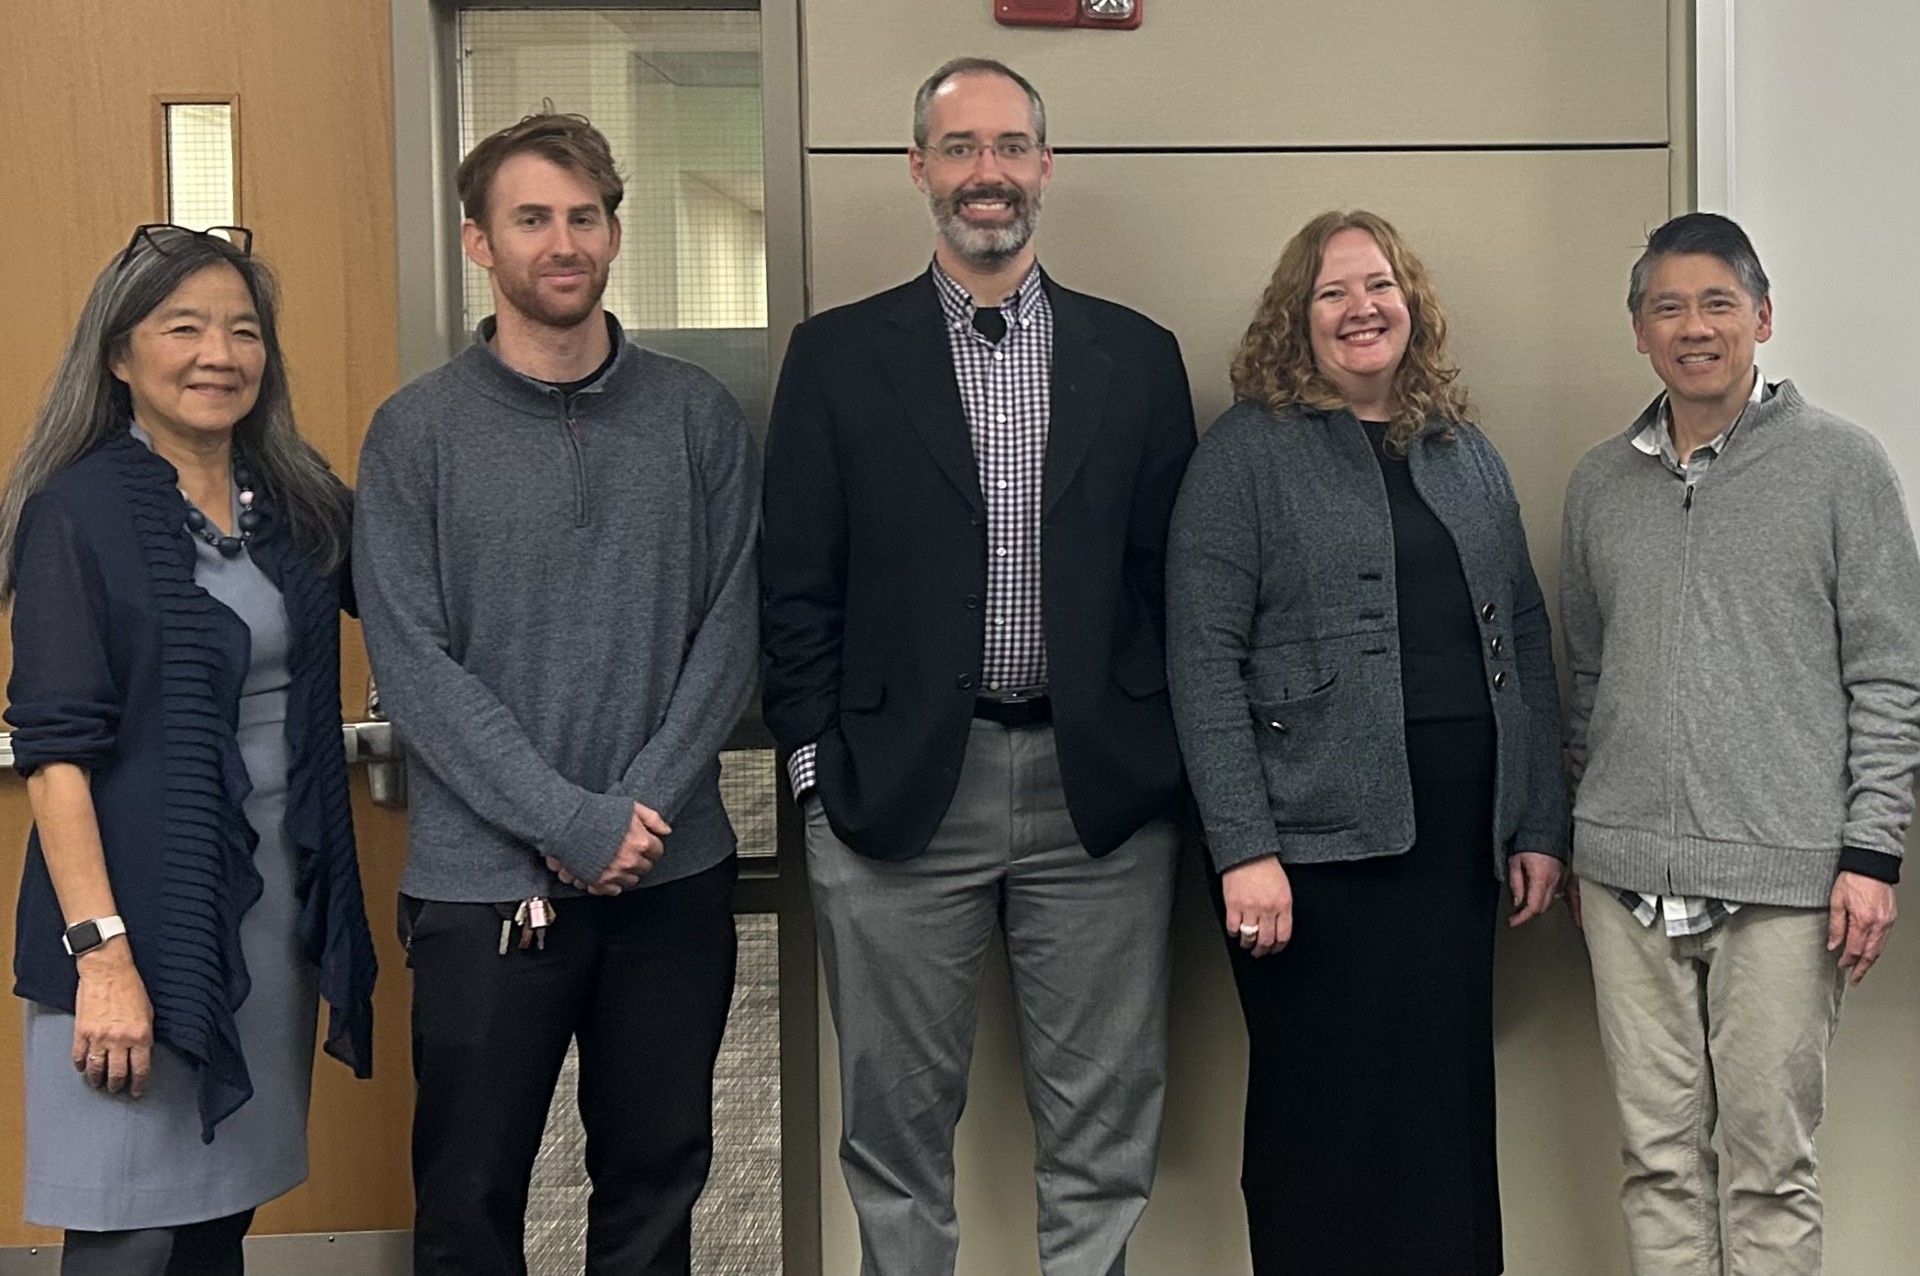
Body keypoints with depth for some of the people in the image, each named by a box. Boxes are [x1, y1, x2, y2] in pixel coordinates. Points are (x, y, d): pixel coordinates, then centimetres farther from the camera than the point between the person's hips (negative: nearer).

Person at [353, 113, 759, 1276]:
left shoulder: (700, 416, 3)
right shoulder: (419, 431, -3)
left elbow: (732, 626, 0)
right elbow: (413, 663, -8)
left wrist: (645, 807, -11)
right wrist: (573, 822, -15)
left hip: (675, 874, 2)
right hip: (483, 881, -1)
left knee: (658, 1182, 14)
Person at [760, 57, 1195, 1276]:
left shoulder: (1139, 355, 7)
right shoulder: (838, 356, 4)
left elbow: (1170, 575, 7)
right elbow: (800, 584, 3)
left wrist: (1167, 758, 2)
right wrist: (820, 762, -3)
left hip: (1099, 787, 1)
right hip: (900, 789, -1)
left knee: (1103, 1127, 9)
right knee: (898, 1120, 10)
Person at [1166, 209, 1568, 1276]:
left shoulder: (1467, 454, 14)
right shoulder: (1249, 451, -2)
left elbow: (1528, 642, 14)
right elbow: (1204, 660, -9)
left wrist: (1541, 825, 8)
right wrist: (1245, 849, -16)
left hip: (1460, 845, 5)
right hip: (1318, 846, -5)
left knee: (1451, 1122, 10)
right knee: (1326, 1126, 4)